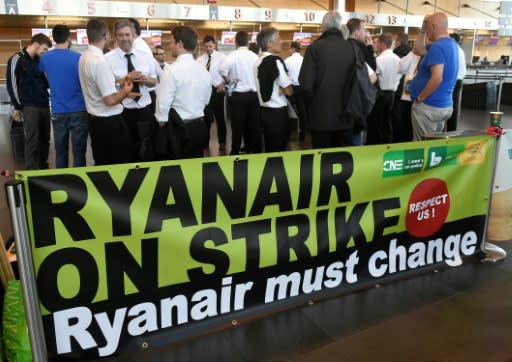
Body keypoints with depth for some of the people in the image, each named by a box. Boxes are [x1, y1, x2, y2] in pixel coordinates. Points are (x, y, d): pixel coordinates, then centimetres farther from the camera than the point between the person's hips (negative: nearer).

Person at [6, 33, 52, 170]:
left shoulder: (39, 61, 13)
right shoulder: (17, 59, -6)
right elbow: (11, 85, -6)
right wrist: (17, 107, -6)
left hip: (44, 105, 6)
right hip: (29, 107, -6)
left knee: (45, 139, 10)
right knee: (32, 141, -5)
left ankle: (43, 168, 21)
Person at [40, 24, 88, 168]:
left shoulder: (45, 58, 3)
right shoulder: (78, 58, -9)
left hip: (57, 112, 4)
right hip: (79, 111, -3)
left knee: (60, 152, 10)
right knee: (79, 152, 1)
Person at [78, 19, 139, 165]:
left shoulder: (84, 57, 6)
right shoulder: (100, 61, -22)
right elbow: (110, 100, -23)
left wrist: (120, 87, 11)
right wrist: (125, 91, -6)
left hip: (95, 120, 9)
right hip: (109, 122, -9)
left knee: (102, 164, 18)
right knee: (123, 163, 3)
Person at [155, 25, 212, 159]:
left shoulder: (171, 70, -16)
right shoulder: (203, 70, 5)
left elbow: (163, 104, -15)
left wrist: (162, 121, 1)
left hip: (179, 128, -6)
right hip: (200, 127, 6)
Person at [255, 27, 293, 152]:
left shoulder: (259, 61, 10)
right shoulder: (275, 61, -15)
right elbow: (288, 91, -16)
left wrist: (280, 90, 8)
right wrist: (284, 89, 2)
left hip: (265, 110, 9)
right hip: (277, 112, -8)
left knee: (270, 149, 16)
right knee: (279, 150, 1)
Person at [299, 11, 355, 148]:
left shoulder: (315, 48, -10)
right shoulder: (351, 48, 0)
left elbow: (306, 83, -12)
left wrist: (314, 99, 7)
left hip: (321, 113, -3)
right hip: (345, 113, 3)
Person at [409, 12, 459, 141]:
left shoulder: (437, 47, -19)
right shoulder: (451, 44, 12)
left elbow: (437, 78, -28)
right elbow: (418, 50, 22)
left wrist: (419, 99, -18)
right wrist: (422, 30, 12)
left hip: (429, 107, -10)